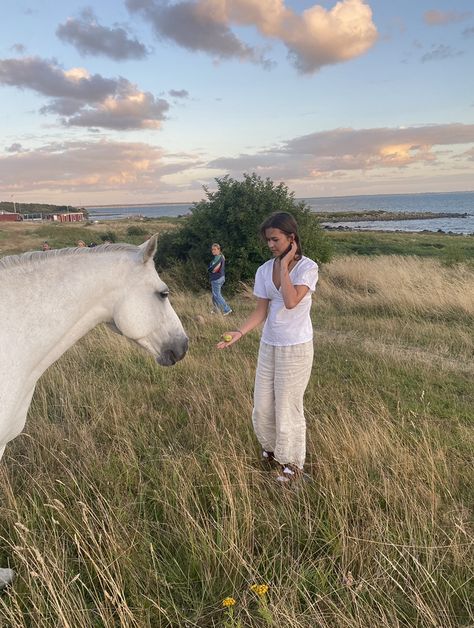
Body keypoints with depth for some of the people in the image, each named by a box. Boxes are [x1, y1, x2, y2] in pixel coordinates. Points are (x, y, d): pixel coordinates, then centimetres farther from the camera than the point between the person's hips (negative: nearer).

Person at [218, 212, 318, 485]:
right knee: (262, 406, 13)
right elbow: (261, 311, 0)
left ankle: (292, 464, 27)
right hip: (269, 345, 5)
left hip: (296, 349, -5)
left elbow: (291, 301, -28)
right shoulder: (265, 270, 2)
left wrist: (284, 265, -20)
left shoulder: (308, 267, -13)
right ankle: (271, 450, 41)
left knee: (288, 407, 4)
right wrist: (239, 333, -14)